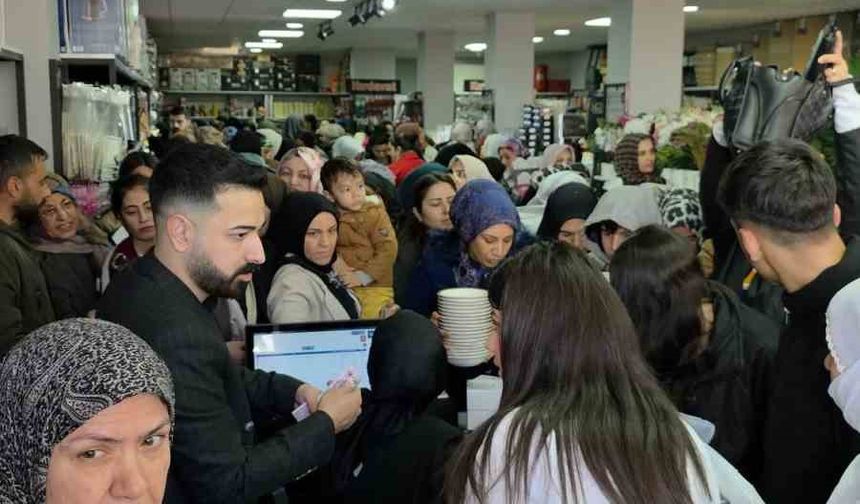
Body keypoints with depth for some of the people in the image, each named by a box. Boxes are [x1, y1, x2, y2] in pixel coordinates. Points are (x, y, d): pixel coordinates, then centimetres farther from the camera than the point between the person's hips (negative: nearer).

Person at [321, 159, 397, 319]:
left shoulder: (375, 213, -7)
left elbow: (388, 249, -13)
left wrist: (362, 276, -14)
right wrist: (334, 260, -12)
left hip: (374, 288, -4)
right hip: (341, 287, 4)